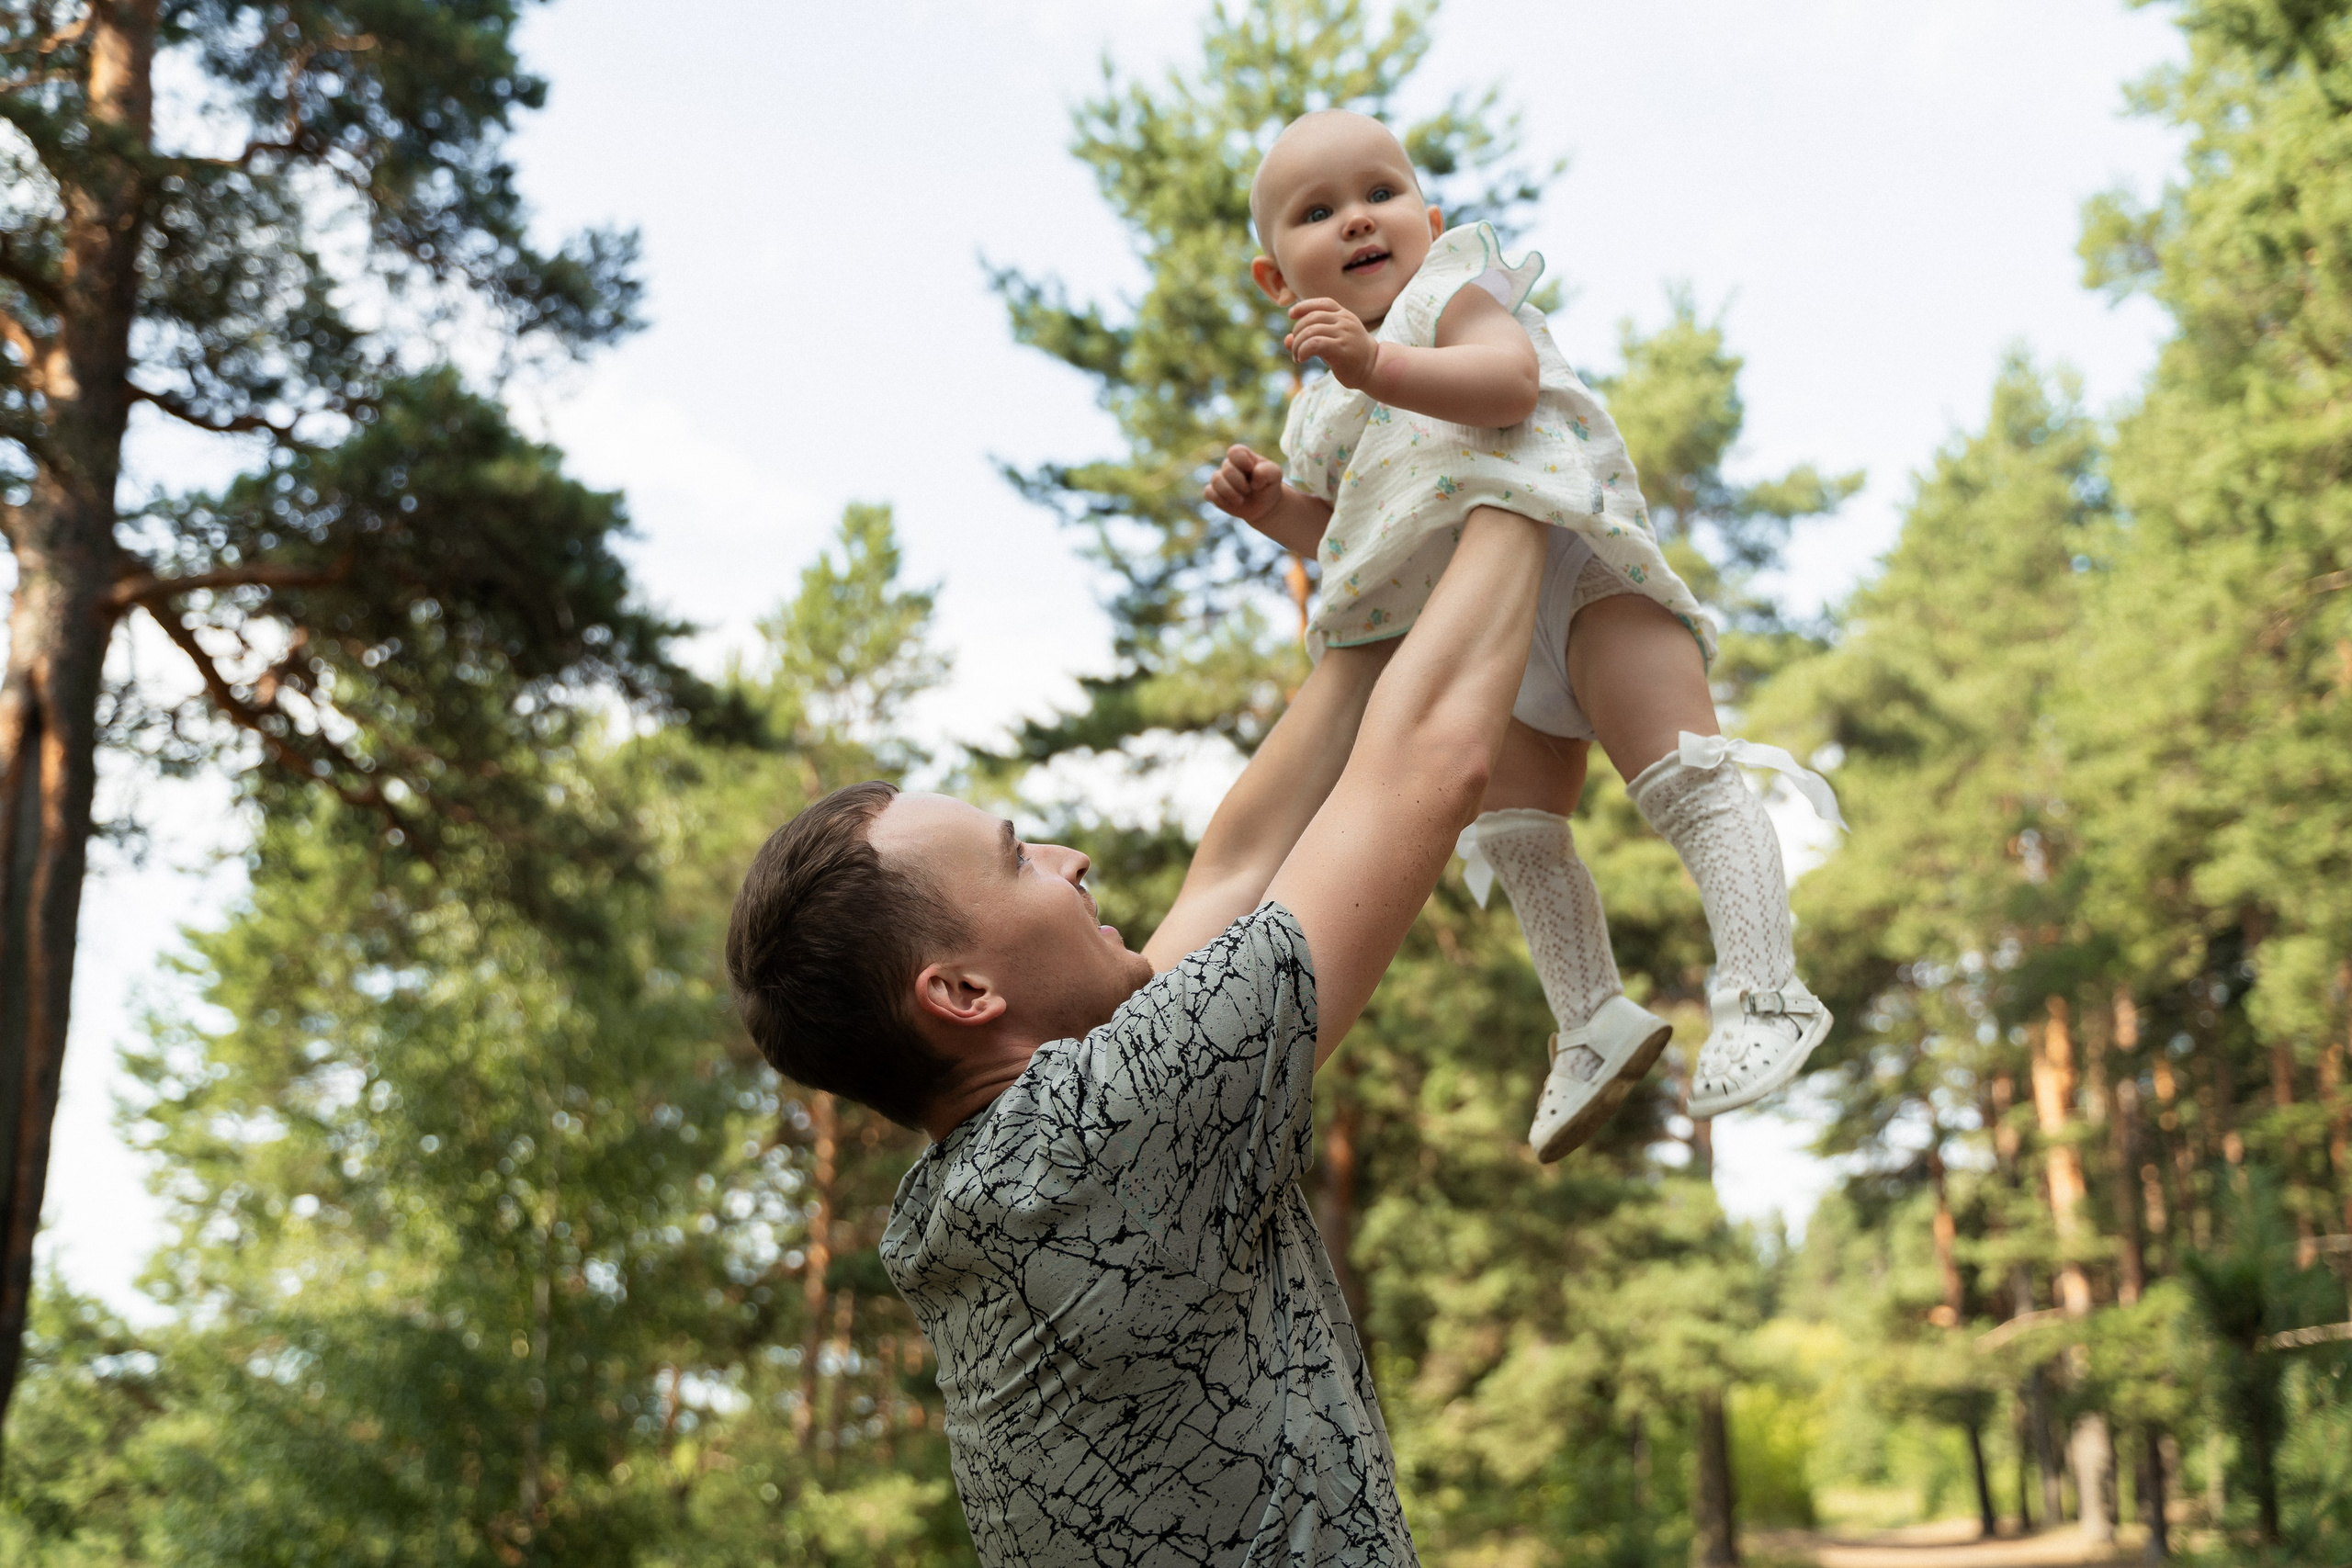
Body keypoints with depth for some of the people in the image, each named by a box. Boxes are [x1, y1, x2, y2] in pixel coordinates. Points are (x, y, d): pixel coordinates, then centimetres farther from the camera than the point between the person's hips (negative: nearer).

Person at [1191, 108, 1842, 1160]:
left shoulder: (1452, 295, -3)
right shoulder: (1325, 414, 20)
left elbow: (1511, 379, -24)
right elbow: (1344, 538, 29)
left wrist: (1377, 364, -36)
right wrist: (1275, 506, 10)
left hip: (1577, 569, -8)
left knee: (1681, 778, -16)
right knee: (1513, 834, 7)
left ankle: (1764, 995, -19)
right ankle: (1594, 1021, 17)